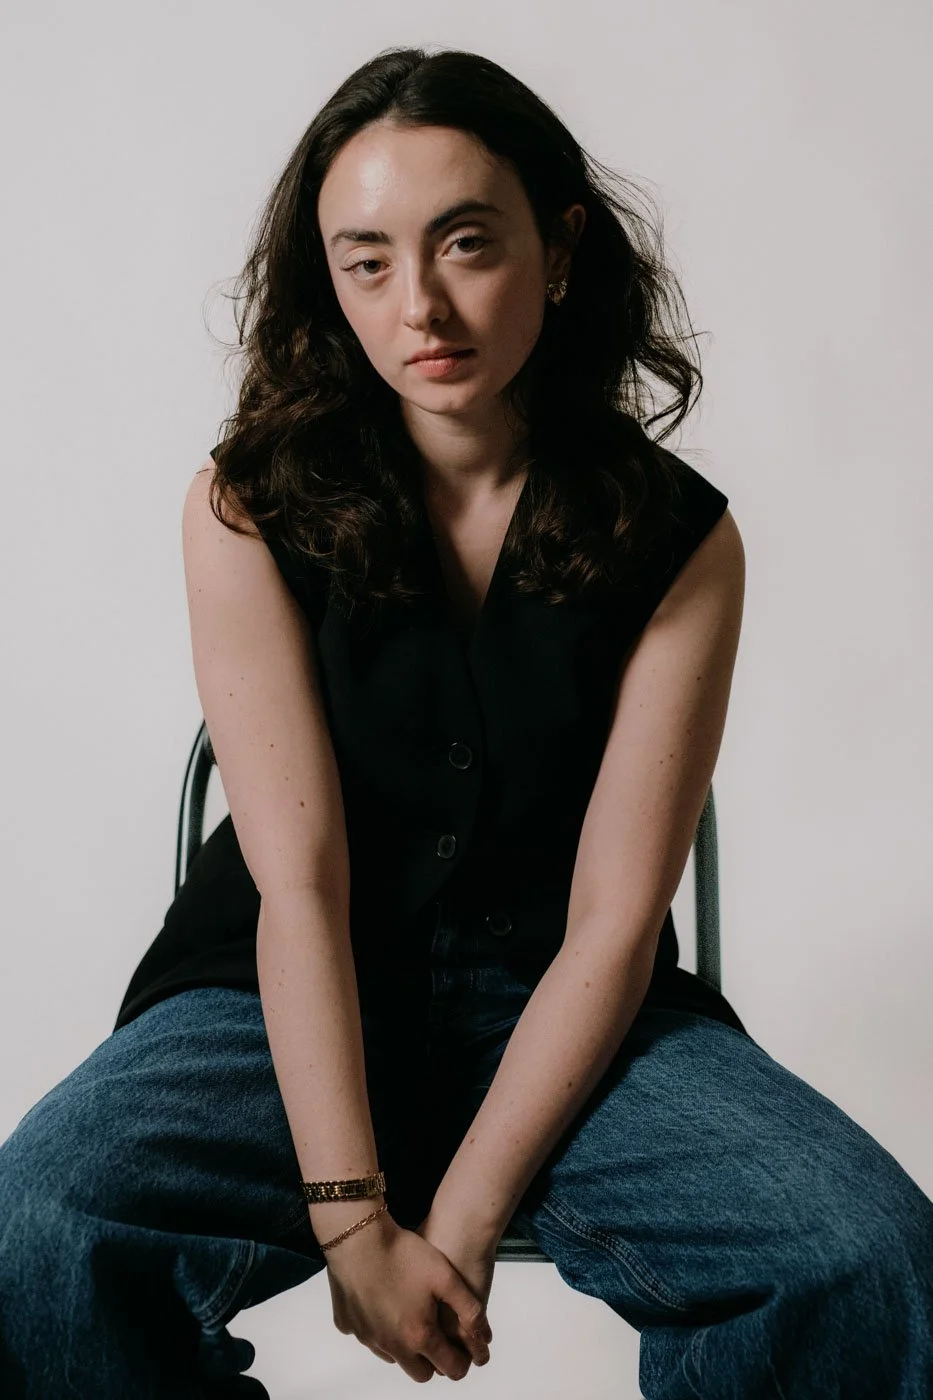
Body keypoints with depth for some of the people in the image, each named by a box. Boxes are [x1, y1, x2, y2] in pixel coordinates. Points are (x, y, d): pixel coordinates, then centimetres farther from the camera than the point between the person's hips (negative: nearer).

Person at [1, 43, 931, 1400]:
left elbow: (613, 920, -9)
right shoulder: (251, 507, -7)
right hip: (289, 1003, 0)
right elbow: (299, 883, -13)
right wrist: (354, 1223, -18)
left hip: (564, 1014, 1)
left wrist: (464, 1213, -16)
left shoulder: (679, 539, -6)